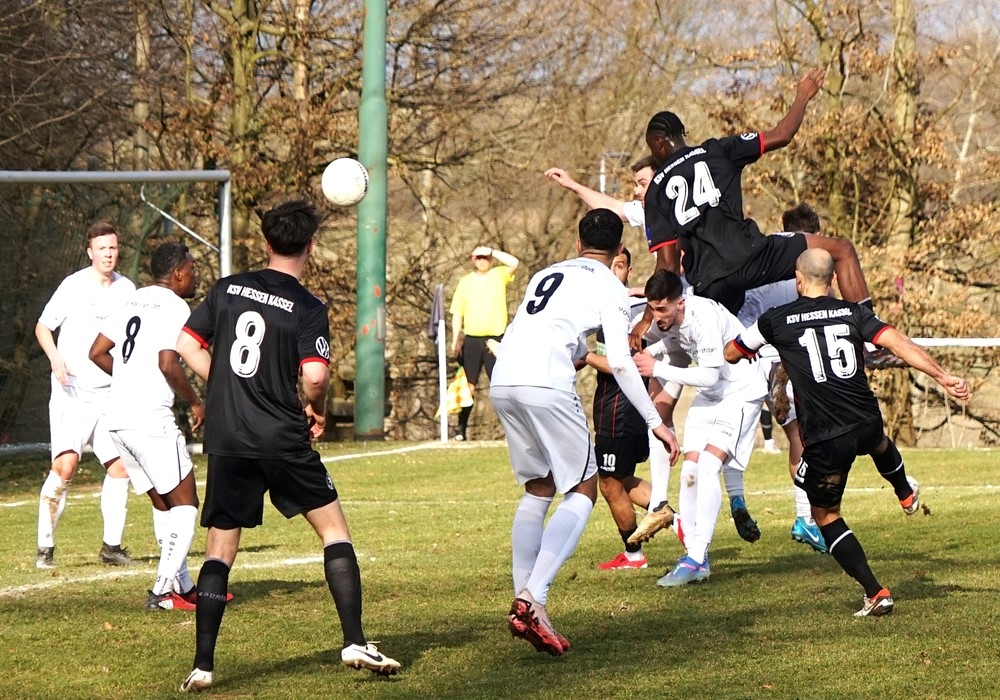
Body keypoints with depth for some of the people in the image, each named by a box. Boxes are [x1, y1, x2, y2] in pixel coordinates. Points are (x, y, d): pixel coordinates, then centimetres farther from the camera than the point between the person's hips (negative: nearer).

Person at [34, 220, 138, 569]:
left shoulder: (127, 289, 7)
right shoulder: (74, 286, -6)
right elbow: (43, 326, -1)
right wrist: (55, 358, -17)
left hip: (110, 394, 5)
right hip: (71, 394, -5)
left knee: (120, 466, -1)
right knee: (64, 466, -16)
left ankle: (111, 546, 11)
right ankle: (45, 547, -9)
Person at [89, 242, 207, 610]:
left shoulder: (133, 301, 16)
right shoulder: (174, 306, -9)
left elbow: (98, 352, 17)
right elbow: (168, 363, -20)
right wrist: (195, 402, -6)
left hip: (117, 417, 9)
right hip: (150, 418, -9)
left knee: (163, 503, 17)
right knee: (184, 504, -1)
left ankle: (185, 587, 21)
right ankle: (162, 591, -8)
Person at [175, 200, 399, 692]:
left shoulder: (228, 290, 7)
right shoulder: (308, 309, -6)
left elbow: (187, 345, 8)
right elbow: (315, 376, -18)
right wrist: (317, 409, 3)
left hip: (226, 439, 3)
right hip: (283, 440, -3)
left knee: (220, 550, 8)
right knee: (334, 530, 11)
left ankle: (202, 665, 1)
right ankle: (354, 642, 3)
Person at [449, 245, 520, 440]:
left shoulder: (499, 275, 6)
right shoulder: (465, 282, 9)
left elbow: (514, 263, -13)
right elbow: (457, 313, 9)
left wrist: (492, 251, -9)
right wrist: (455, 341, 3)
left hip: (496, 339, -1)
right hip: (472, 340, 1)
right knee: (469, 386, 2)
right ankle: (461, 428, 7)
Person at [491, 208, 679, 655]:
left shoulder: (546, 275, 28)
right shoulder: (609, 287, 9)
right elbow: (620, 363, 0)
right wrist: (655, 423, 5)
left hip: (502, 382, 6)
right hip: (545, 385, -6)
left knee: (537, 490, 19)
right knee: (583, 491, 3)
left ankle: (522, 599, 9)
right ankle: (532, 599, -15)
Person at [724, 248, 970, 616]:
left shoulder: (777, 320, -2)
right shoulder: (853, 312, 3)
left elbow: (731, 354, 11)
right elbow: (900, 344, -9)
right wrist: (942, 376, -9)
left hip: (824, 440, -4)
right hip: (866, 424, 4)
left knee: (826, 515, 15)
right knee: (878, 443, 41)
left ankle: (875, 593, 5)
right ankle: (906, 494, 72)